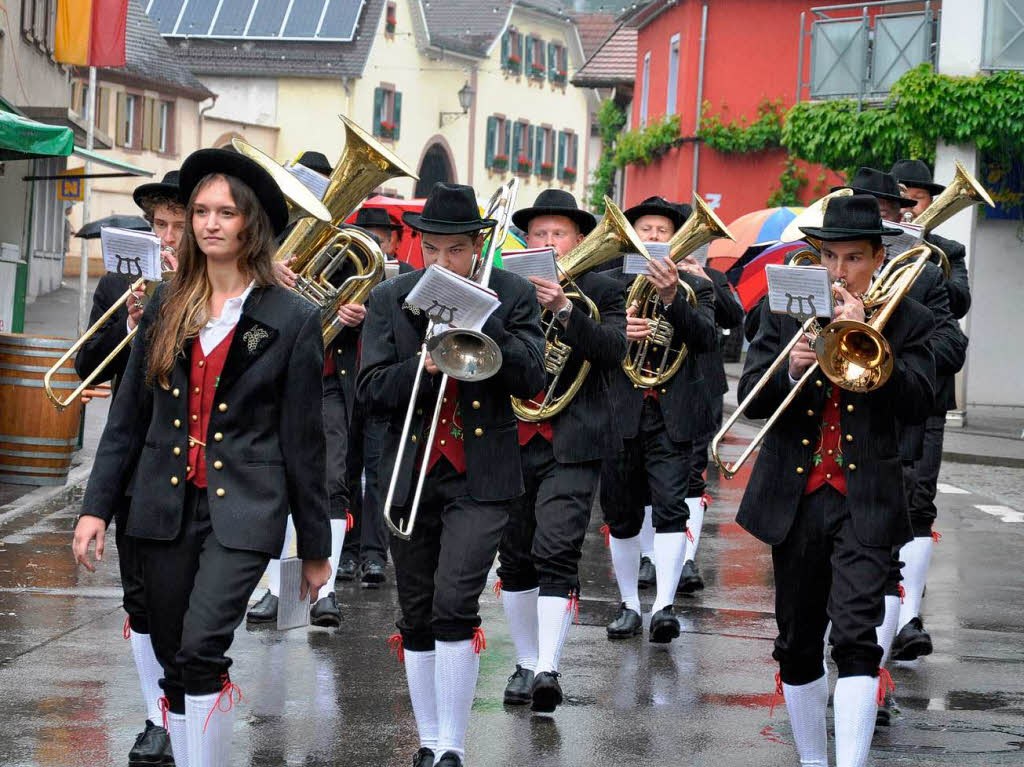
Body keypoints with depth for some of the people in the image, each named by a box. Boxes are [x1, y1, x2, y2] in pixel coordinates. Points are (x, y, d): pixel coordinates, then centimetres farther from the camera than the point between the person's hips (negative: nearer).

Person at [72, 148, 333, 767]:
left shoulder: (293, 319, -2)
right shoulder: (167, 308, 9)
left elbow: (304, 441, 0)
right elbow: (128, 416, 11)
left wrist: (315, 548, 3)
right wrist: (97, 506, 5)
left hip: (242, 509, -4)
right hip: (166, 505, 4)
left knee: (201, 649, -20)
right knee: (175, 665, 8)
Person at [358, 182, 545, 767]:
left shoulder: (514, 296, 1)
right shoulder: (389, 299, 4)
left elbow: (531, 380, -9)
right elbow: (370, 390, -2)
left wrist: (483, 321, -18)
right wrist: (422, 366, -20)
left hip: (482, 475, -3)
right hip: (412, 472, 3)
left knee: (455, 606, -16)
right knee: (417, 617, 10)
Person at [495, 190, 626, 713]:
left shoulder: (600, 292, 3)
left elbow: (613, 351, -13)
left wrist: (564, 310, -26)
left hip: (572, 443, -4)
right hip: (511, 440, 4)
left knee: (556, 554, -15)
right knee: (515, 560, 10)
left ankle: (548, 670, -20)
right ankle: (526, 663, 24)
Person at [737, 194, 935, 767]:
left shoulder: (906, 321, 3)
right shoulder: (785, 312, 7)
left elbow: (918, 403, -10)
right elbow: (751, 398, 1)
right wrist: (790, 371, -19)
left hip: (866, 502, -3)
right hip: (795, 499, 3)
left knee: (856, 639, -16)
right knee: (799, 647, 11)